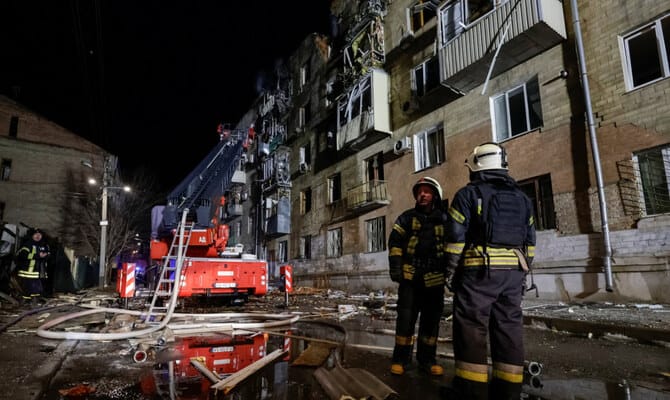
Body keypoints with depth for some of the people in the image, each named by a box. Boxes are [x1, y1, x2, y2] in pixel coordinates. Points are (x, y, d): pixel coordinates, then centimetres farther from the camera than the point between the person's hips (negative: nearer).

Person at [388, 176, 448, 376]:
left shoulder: (444, 220, 8)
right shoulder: (407, 217, 5)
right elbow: (395, 242, 1)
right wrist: (395, 267, -8)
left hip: (434, 279, 2)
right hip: (410, 277, -2)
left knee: (431, 320, 9)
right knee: (405, 318, -3)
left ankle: (427, 359, 22)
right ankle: (400, 359, 10)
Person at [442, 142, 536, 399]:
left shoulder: (468, 194, -3)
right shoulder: (521, 198, 15)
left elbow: (455, 238, -8)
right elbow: (529, 241, 15)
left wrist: (450, 273, -1)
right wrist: (522, 274, 20)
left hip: (479, 270, -6)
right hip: (513, 272, 6)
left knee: (471, 328, 0)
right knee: (509, 329, 9)